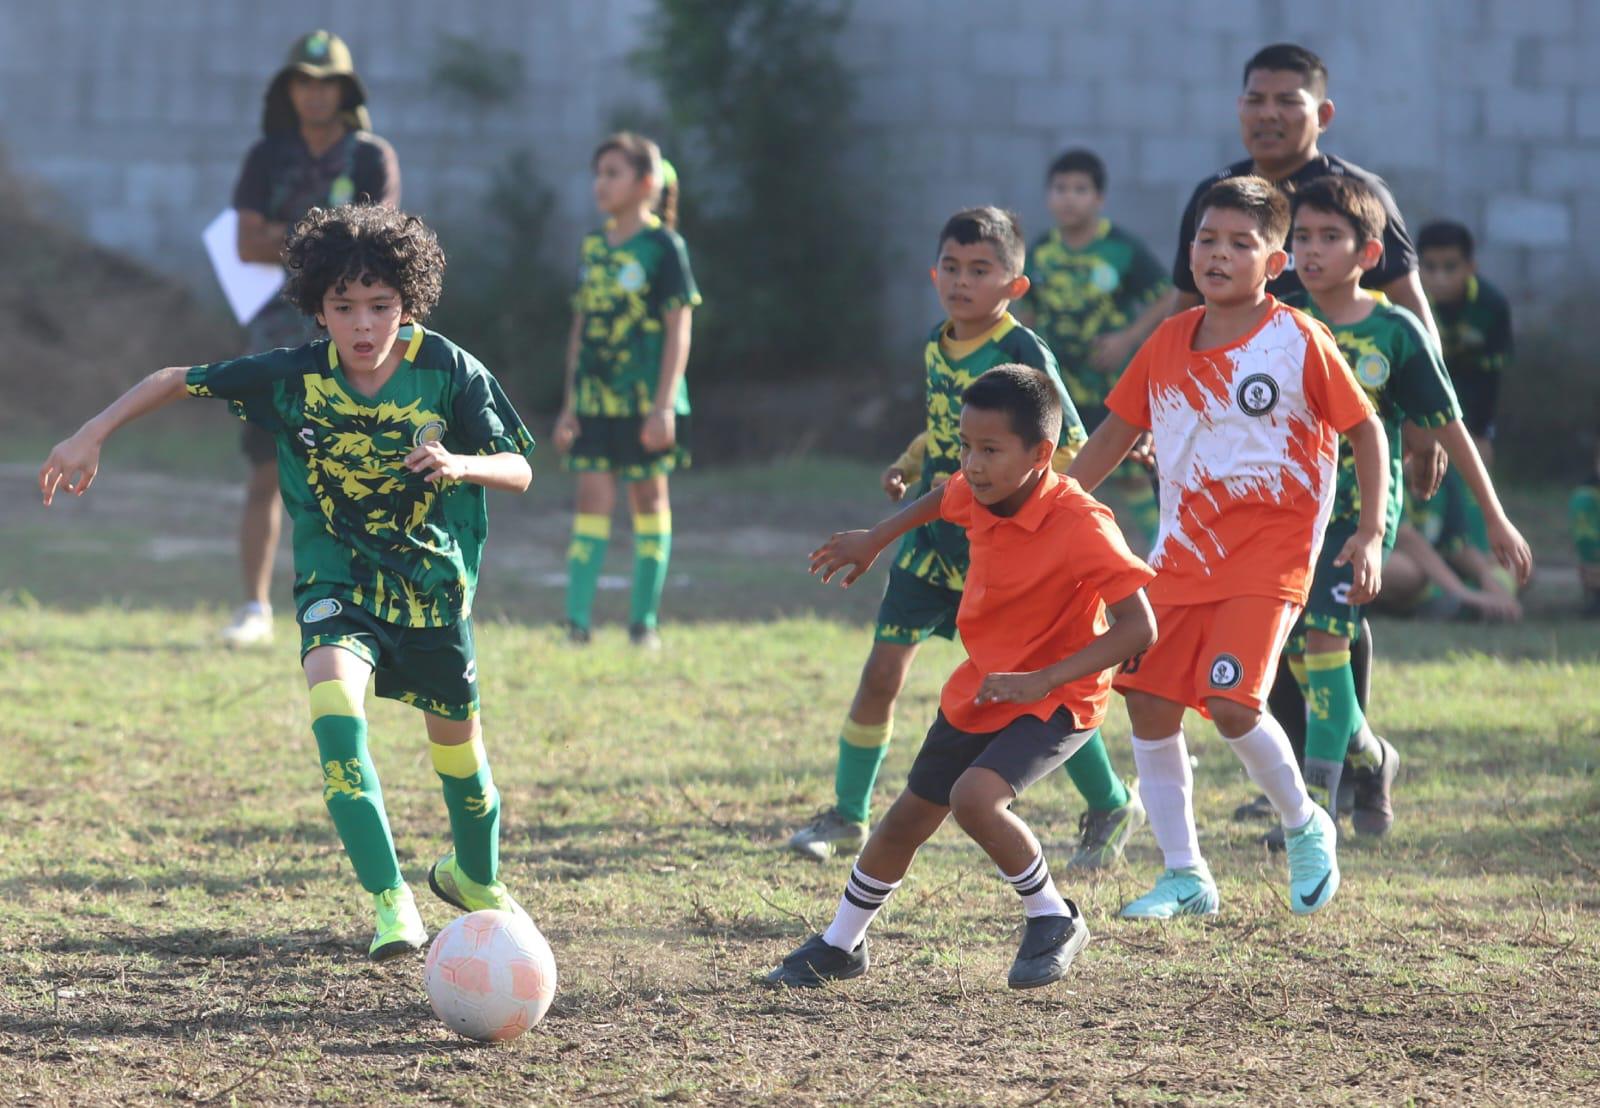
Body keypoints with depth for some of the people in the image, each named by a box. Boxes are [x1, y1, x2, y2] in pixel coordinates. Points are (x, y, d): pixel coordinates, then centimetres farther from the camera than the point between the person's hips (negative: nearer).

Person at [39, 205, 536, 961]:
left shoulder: (448, 372, -15)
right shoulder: (292, 377, -13)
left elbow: (519, 471, -11)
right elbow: (177, 380, -1)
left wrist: (462, 464, -32)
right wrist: (91, 436, -7)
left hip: (434, 581, 1)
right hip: (338, 580, -1)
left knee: (456, 738, 13)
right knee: (334, 704, -29)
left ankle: (475, 876, 45)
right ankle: (391, 900, -31)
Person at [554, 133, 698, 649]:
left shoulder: (663, 247, -6)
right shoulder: (592, 247, 10)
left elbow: (678, 331, -8)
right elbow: (581, 329, 14)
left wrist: (664, 405, -14)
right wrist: (569, 405, 11)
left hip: (646, 399, -4)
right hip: (595, 401, 4)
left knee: (648, 497, 5)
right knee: (593, 497, -2)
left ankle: (645, 620, 11)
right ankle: (578, 620, -7)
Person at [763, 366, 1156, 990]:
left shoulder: (1082, 526, -29)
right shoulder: (975, 495, -9)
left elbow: (1139, 628, -31)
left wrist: (1043, 681, -37)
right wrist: (875, 541, 28)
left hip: (1057, 699, -7)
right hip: (978, 689, 7)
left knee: (974, 797, -29)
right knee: (910, 816, 13)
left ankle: (1053, 922, -7)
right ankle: (839, 948, 33)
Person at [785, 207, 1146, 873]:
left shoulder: (1024, 354, -16)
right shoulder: (936, 348, 5)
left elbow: (1070, 449, -16)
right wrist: (907, 466, 8)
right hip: (932, 539, 6)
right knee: (881, 673, 3)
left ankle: (1111, 807, 19)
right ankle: (846, 816, 15)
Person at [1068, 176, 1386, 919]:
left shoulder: (1299, 341, -8)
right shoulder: (1170, 343, 6)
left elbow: (1365, 431, -1)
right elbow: (1114, 436, 16)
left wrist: (1370, 534, -8)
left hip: (1269, 550, -6)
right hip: (1183, 551, 6)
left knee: (1231, 703, -19)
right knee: (1148, 703, 0)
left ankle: (1305, 826, 8)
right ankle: (1185, 877, 12)